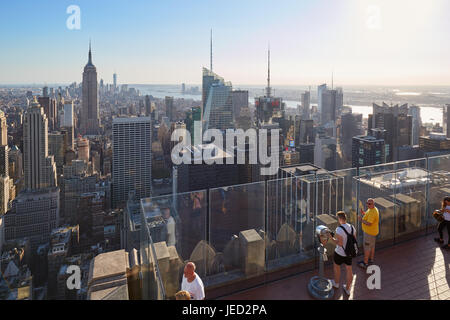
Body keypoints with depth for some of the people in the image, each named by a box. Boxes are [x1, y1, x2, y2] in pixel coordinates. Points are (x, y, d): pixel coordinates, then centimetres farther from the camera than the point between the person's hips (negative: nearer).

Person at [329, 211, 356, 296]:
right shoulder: (352, 227, -8)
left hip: (340, 253, -6)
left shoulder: (339, 229, -29)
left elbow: (340, 243, -27)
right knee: (349, 269, 19)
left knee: (336, 266, 22)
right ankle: (347, 289, 33)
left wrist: (332, 238, -14)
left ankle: (336, 283, 45)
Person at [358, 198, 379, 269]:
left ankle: (365, 263, 10)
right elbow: (369, 216, 18)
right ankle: (371, 260, 37)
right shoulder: (373, 209, 4)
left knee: (367, 247, 0)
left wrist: (361, 219, -22)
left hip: (369, 232, -10)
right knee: (372, 246, 21)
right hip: (372, 231, 10)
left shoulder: (372, 212, -29)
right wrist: (363, 213, 3)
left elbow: (369, 223, -33)